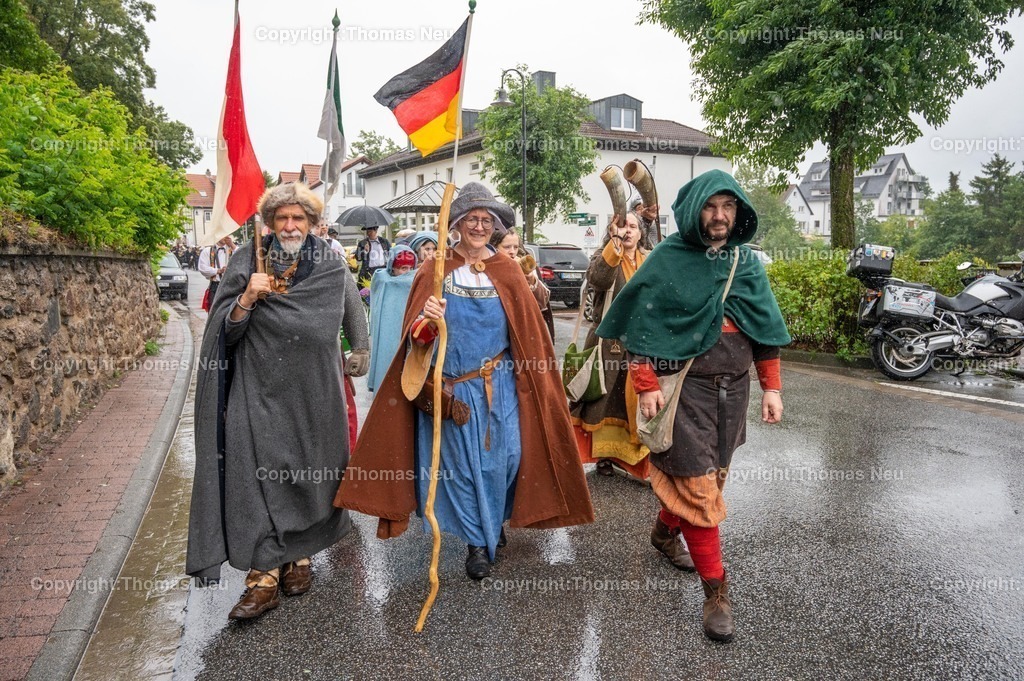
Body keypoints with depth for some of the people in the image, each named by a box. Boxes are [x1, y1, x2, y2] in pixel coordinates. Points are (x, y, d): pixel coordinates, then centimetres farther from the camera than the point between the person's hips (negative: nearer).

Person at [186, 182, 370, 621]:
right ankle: (263, 575, 0)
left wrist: (359, 355, 14)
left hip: (311, 391, 1)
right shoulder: (249, 260, 2)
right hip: (259, 388, 0)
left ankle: (300, 556, 26)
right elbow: (226, 330, -3)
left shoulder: (331, 267, 3)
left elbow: (352, 319, 16)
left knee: (307, 470, 8)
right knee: (257, 471, -6)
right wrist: (248, 297, -19)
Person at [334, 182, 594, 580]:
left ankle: (494, 524, 33)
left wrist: (536, 380, 3)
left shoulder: (507, 272, 4)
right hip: (451, 387, -1)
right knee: (461, 461, 5)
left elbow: (528, 331, 5)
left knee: (502, 457, 4)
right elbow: (416, 335, -5)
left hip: (499, 385, 1)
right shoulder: (436, 272, 0)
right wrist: (428, 320, -27)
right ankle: (477, 542, 21)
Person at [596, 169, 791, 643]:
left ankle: (665, 529, 44)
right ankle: (716, 590, 9)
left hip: (733, 389, 5)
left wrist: (771, 387, 6)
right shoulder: (668, 259, -5)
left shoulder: (747, 262, 9)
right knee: (697, 486, -3)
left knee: (713, 474, 16)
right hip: (684, 386, -5)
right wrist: (646, 385, -14)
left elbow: (765, 327, 11)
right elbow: (642, 324, -8)